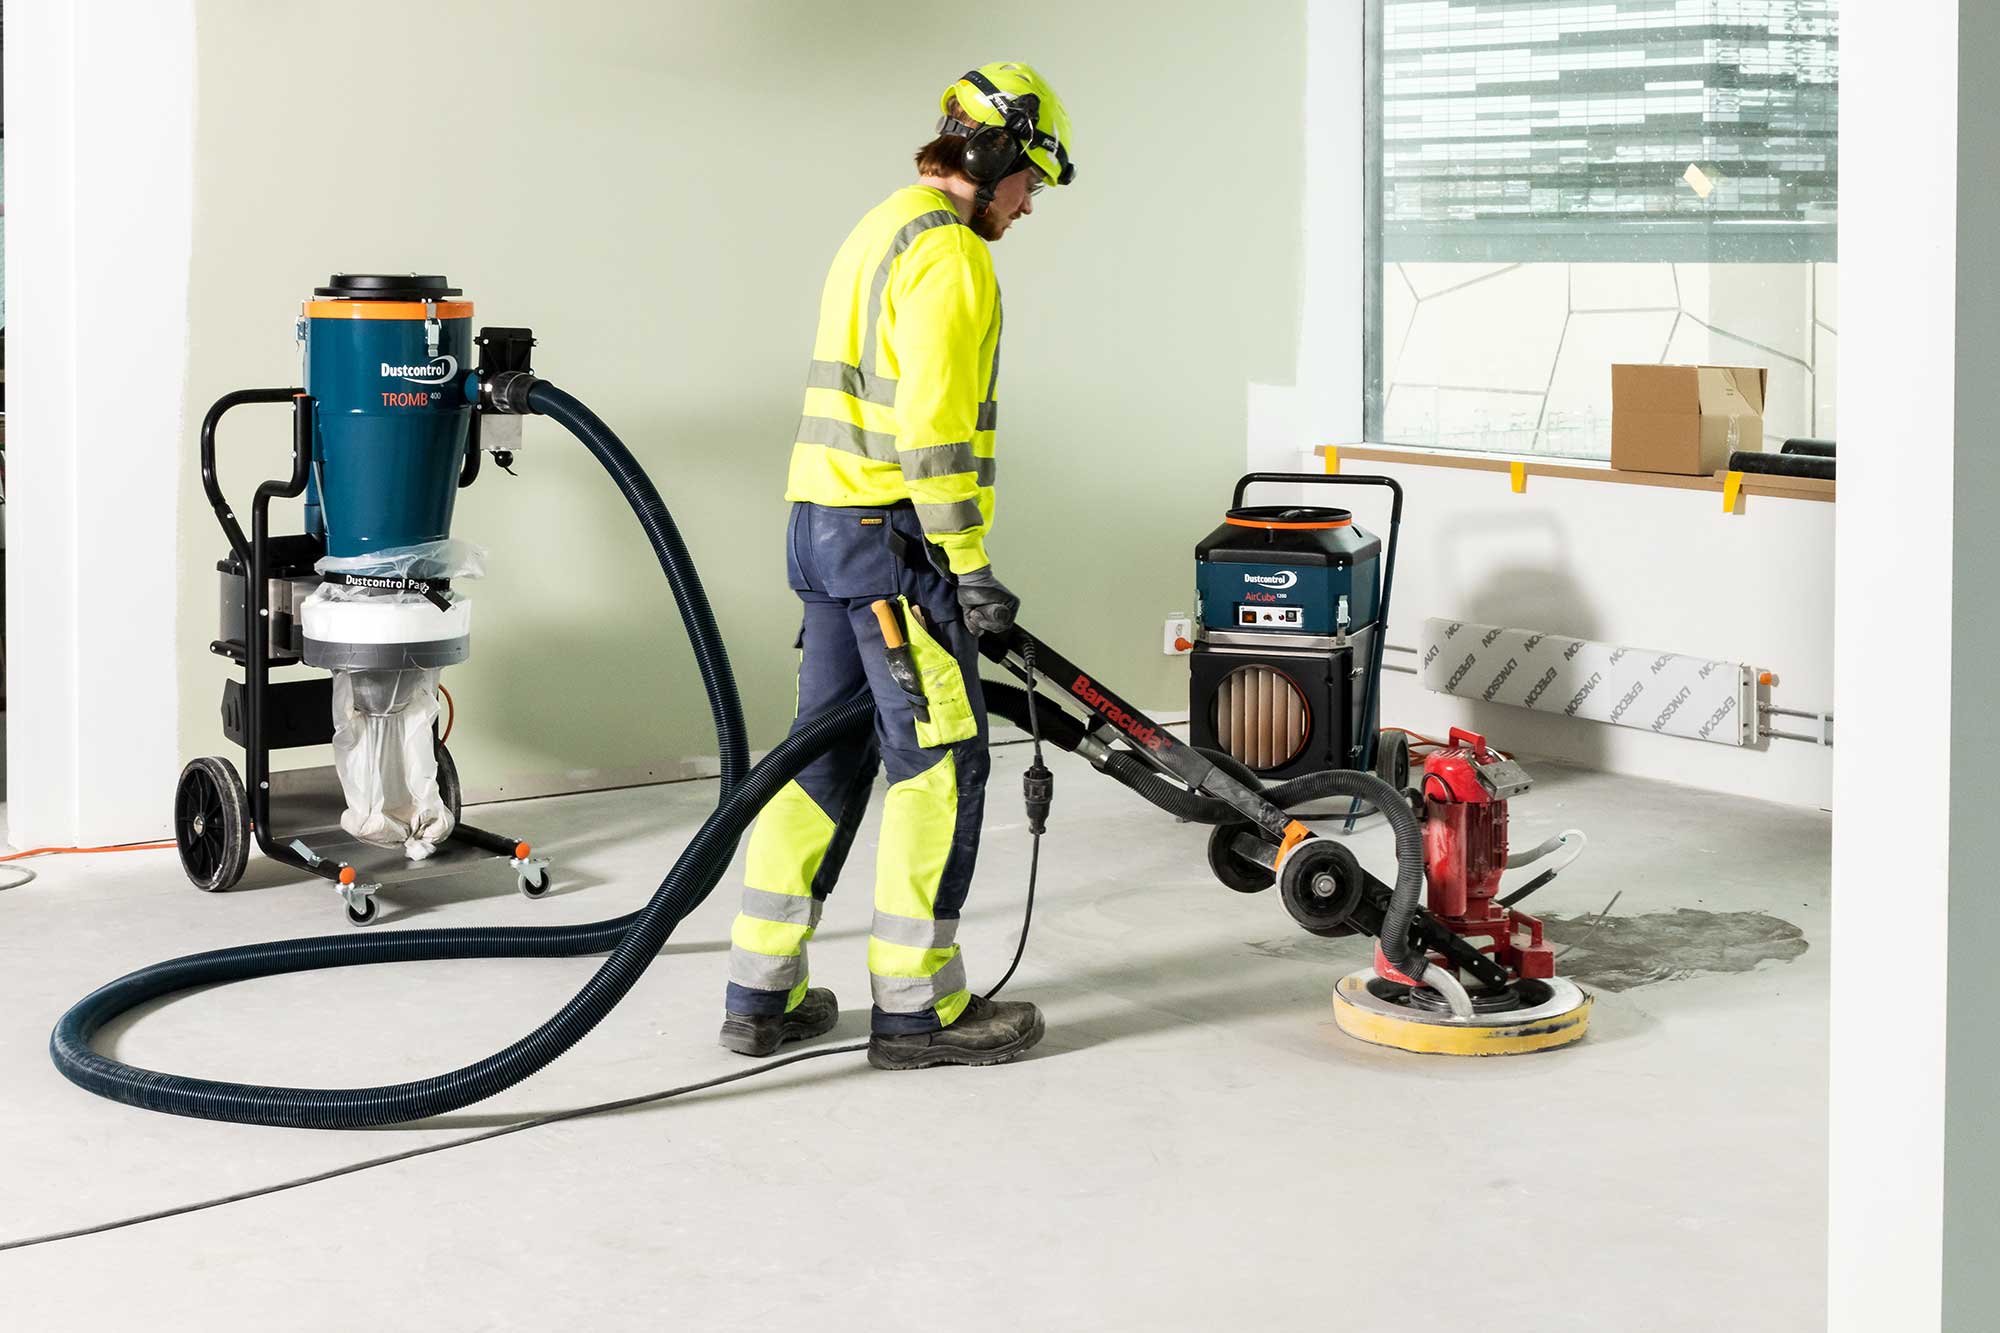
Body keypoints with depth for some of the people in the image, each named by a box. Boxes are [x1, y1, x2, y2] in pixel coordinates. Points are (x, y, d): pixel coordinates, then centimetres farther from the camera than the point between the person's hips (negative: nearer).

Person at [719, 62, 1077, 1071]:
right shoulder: (944, 248, -13)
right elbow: (934, 420, -21)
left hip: (827, 525, 10)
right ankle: (918, 1006, 2)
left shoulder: (878, 233, 21)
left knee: (826, 754, 12)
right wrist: (968, 565, -19)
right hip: (895, 535, -10)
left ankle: (762, 991, 14)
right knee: (939, 761, -3)